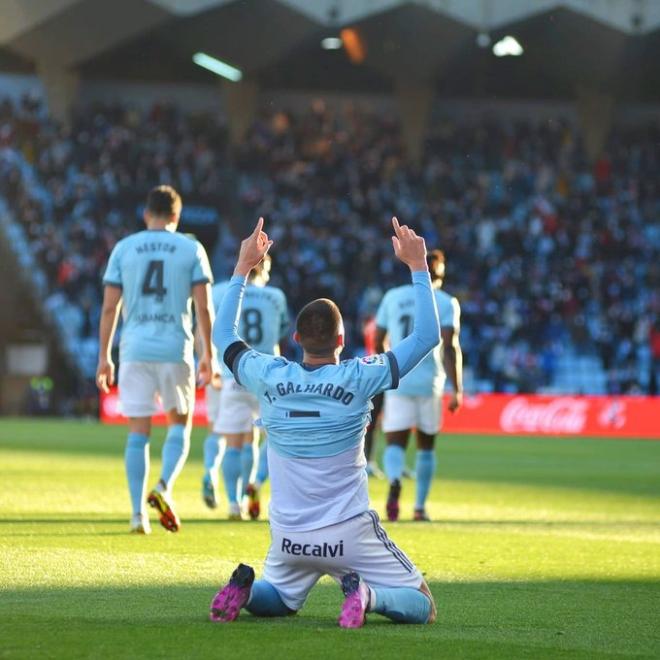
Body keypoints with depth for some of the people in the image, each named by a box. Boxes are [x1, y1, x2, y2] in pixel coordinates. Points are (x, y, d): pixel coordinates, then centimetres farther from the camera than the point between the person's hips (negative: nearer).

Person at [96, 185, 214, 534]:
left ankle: (138, 512, 2)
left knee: (138, 431, 6)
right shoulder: (191, 250, 2)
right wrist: (208, 354, 7)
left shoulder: (124, 249, 5)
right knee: (180, 423, 15)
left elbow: (109, 307, 3)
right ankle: (164, 487, -8)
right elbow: (203, 308, -2)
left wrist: (104, 356, 9)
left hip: (135, 349, 1)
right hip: (176, 349, -1)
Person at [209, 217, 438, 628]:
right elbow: (427, 335, -6)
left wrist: (243, 268, 18)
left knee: (275, 600, 31)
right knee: (422, 608, 7)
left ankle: (245, 586, -3)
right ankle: (367, 594, -23)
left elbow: (224, 335, 14)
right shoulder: (358, 378, -13)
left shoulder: (269, 378, -5)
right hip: (349, 536, -4)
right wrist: (418, 266, 0)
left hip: (288, 539, 4)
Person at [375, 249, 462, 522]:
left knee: (395, 443, -3)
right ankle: (420, 506, 19)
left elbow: (378, 342, 12)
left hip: (397, 380, 1)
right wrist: (457, 390, -11)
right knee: (426, 446, 16)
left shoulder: (392, 297, 7)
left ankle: (395, 482, -34)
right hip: (429, 382, -1)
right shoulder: (445, 303, -3)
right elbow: (450, 348, -12)